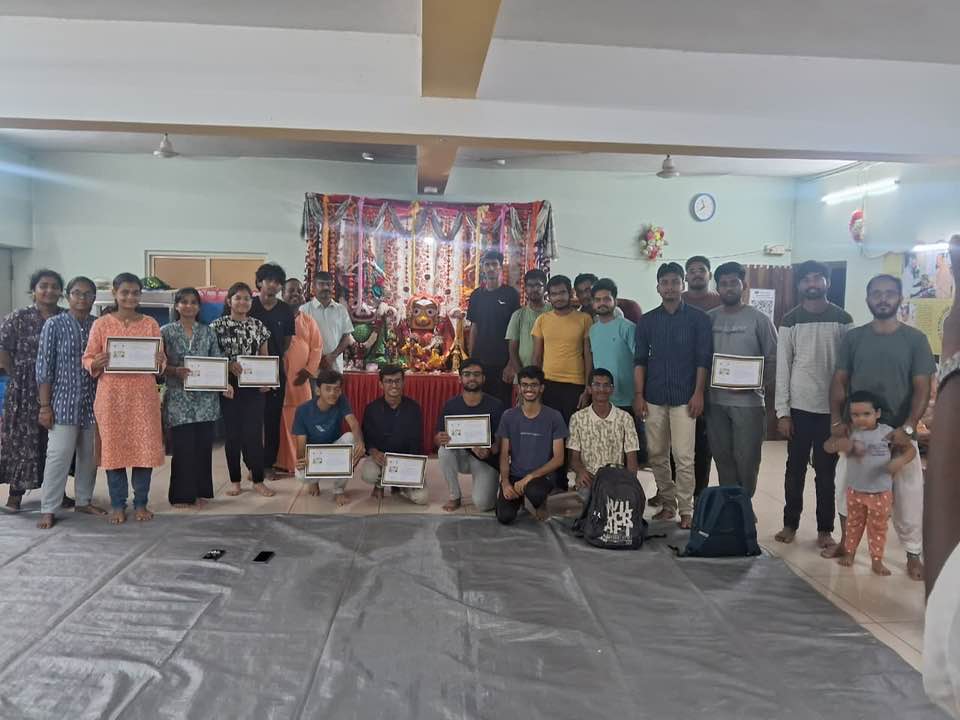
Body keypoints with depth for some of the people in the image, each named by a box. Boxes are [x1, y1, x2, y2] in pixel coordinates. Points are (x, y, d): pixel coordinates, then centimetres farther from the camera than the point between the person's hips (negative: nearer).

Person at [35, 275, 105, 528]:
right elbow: (44, 367, -6)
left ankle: (84, 500, 26)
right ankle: (48, 509, 5)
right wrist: (45, 406, -9)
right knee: (59, 456, -4)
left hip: (92, 403, 4)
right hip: (64, 402, -4)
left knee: (89, 455, 11)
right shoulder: (54, 324, -4)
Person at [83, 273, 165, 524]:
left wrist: (159, 360, -16)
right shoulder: (101, 324, 3)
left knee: (144, 448, 2)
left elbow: (161, 361, 7)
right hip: (112, 395, -1)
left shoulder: (150, 324, 7)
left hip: (143, 395, 1)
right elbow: (87, 360, 3)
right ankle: (117, 504, 16)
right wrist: (98, 363, -18)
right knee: (114, 448, 3)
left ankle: (141, 503, 15)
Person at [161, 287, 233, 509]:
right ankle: (182, 495, 11)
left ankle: (200, 492, 19)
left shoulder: (207, 332, 9)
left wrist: (225, 384, -7)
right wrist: (177, 371, -19)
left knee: (203, 446, 6)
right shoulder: (166, 332, 2)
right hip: (179, 399, -3)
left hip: (206, 398, 3)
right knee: (183, 447, -2)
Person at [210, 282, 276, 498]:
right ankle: (235, 480, 17)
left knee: (254, 433, 0)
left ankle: (258, 480, 9)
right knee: (232, 434, 6)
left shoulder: (258, 326, 7)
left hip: (254, 387, 1)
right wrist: (230, 364, -17)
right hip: (229, 386, -1)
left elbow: (265, 357, 10)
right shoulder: (218, 325, 0)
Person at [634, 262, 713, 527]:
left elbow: (703, 359, -1)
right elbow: (640, 360, 8)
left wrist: (698, 393, -8)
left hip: (684, 398, -3)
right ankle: (667, 503, 20)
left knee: (684, 457, -6)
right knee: (657, 455, 7)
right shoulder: (648, 320, 9)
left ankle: (686, 510, 3)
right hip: (654, 398, 3)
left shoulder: (698, 318, 2)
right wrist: (638, 394, 1)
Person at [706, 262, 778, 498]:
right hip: (715, 401, 3)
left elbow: (774, 359, -3)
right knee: (722, 456, 11)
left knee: (746, 458, 2)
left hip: (748, 401, -3)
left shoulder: (759, 319, -1)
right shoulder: (709, 318, 7)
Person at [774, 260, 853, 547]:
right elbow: (782, 368, -1)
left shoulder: (843, 320, 1)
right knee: (795, 468, 8)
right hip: (799, 407, 0)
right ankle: (790, 523, 21)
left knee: (826, 471, 8)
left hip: (832, 408, 0)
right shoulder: (790, 321, 1)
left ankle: (825, 529, 19)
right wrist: (782, 411, -5)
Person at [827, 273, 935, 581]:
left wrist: (907, 428, -16)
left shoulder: (915, 339, -1)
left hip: (899, 430, -2)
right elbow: (839, 381, 4)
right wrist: (836, 420, -9)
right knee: (845, 487, 8)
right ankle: (845, 542, 26)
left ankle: (913, 554, 18)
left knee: (907, 495, 2)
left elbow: (922, 388, -4)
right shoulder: (853, 337, 4)